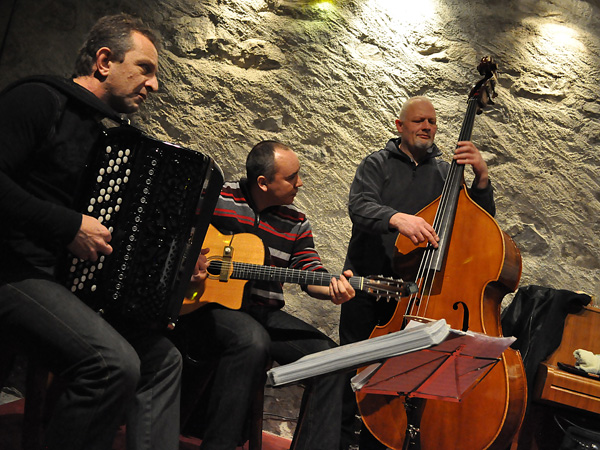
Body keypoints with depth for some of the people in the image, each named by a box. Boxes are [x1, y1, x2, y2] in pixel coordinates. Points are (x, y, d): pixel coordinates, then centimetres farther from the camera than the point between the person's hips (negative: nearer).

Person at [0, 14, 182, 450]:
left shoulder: (105, 135, 19)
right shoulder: (39, 100, -7)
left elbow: (118, 229, 22)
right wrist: (68, 226, -22)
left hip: (74, 276, 9)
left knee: (163, 358, 4)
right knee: (114, 362, -27)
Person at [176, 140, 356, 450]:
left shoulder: (296, 223, 10)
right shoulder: (216, 199, -4)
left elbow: (312, 276, 6)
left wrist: (333, 288, -17)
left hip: (265, 312, 6)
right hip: (206, 305, -5)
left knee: (328, 354, -13)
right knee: (253, 340, -37)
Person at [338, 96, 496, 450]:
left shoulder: (444, 172, 11)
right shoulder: (378, 164, 3)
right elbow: (360, 206, -15)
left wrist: (481, 175, -11)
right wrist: (396, 217, -36)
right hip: (367, 284, -1)